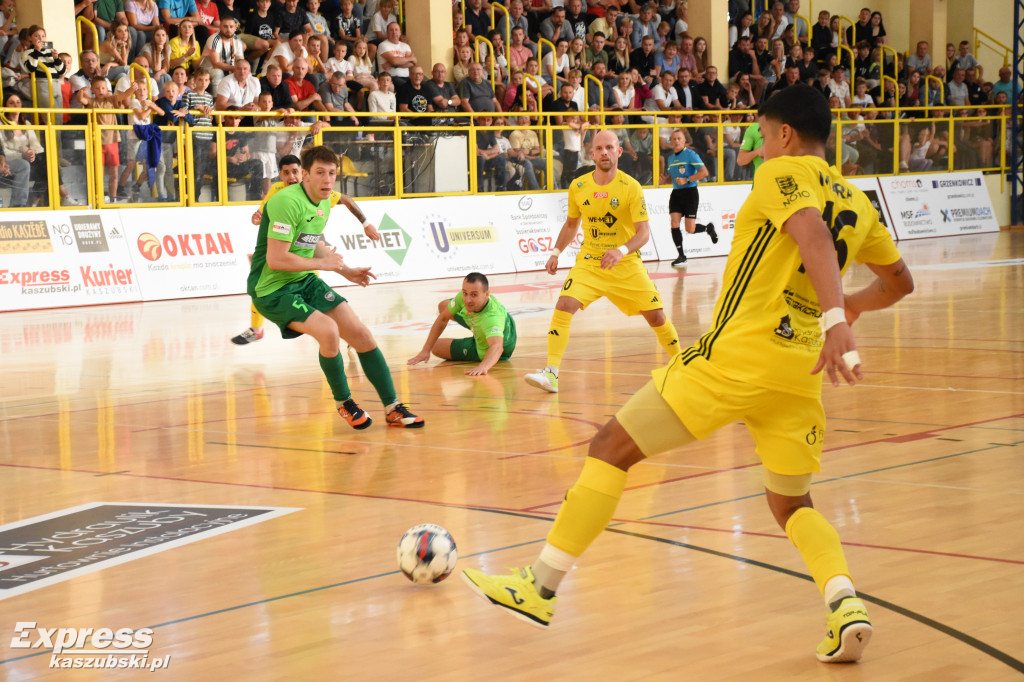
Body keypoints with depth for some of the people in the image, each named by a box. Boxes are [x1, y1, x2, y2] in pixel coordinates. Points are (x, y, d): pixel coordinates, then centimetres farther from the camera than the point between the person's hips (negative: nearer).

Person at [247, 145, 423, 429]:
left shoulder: (325, 202, 7)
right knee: (328, 330, -27)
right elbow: (275, 259, -26)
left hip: (304, 280, 9)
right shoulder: (287, 201, -23)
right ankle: (344, 403, -3)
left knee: (360, 333, 0)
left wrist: (345, 270, 14)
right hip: (271, 288, -9)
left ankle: (393, 408, 11)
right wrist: (322, 263, -15)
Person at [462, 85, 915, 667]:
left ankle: (541, 586, 3)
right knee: (792, 503, 21)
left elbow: (813, 235, -23)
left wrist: (834, 321, -35)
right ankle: (846, 603, -6)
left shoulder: (784, 173, -2)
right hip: (802, 371, 7)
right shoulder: (858, 203, 17)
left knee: (613, 446, 3)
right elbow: (900, 281, 29)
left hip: (737, 355, -6)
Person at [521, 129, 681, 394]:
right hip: (589, 262, 1)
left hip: (627, 265, -1)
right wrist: (556, 252, 10)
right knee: (564, 305, -20)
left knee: (656, 315, 2)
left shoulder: (631, 187, -12)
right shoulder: (578, 186, -1)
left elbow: (644, 232, -16)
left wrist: (622, 251, -33)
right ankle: (551, 373, -20)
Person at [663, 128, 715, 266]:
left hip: (690, 192, -6)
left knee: (690, 229, -6)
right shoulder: (670, 158, 12)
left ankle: (708, 228, 27)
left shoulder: (690, 154, -8)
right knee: (674, 223, -8)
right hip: (676, 193, 6)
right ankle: (681, 255, 2)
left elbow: (704, 172, -15)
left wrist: (687, 180, -21)